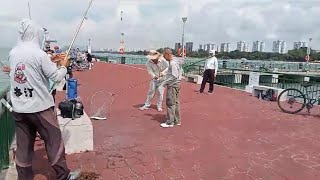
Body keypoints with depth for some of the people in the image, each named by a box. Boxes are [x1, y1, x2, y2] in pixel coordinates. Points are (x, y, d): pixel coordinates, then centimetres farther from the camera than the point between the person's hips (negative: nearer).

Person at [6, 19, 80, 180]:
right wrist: (63, 66, 8)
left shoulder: (13, 53, 3)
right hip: (39, 107, -6)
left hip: (18, 108, 6)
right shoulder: (39, 54, -15)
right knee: (54, 140, 6)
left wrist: (49, 60, 19)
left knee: (23, 145, 13)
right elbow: (56, 77, -10)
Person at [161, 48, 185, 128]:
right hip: (176, 84, 10)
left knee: (170, 104, -3)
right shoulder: (177, 60, 9)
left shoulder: (173, 63, -19)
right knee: (176, 103, 15)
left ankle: (170, 122, 4)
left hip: (172, 85, -10)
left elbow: (174, 76, -24)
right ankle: (177, 120, 24)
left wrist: (166, 82, -16)